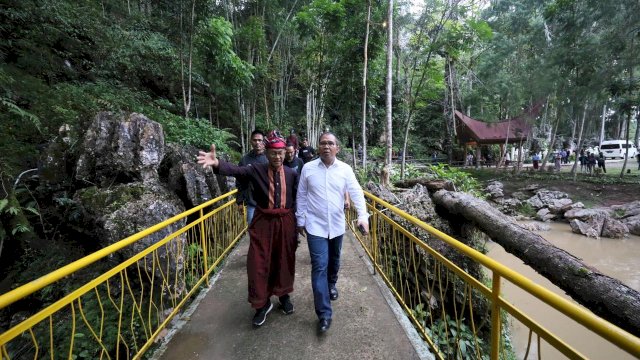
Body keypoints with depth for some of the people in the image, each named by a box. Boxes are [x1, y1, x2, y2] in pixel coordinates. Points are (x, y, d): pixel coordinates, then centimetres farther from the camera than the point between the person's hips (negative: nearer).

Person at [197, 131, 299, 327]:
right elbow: (236, 170, -22)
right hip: (263, 222, -1)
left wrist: (298, 223, 1)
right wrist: (216, 163, -42)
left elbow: (297, 199, 3)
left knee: (284, 260, 14)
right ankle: (263, 303, 25)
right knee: (259, 263, 5)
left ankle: (284, 295, 39)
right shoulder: (256, 169, -6)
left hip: (285, 222, 1)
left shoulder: (292, 174, 0)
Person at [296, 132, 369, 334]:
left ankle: (331, 285, 52)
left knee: (334, 261, 21)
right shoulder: (308, 168, -6)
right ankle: (324, 314, 2)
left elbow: (356, 193, -9)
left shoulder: (345, 170, -5)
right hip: (315, 226, -2)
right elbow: (301, 196, 1)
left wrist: (363, 216, -23)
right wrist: (300, 220, 3)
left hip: (337, 225, 2)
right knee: (319, 266, -6)